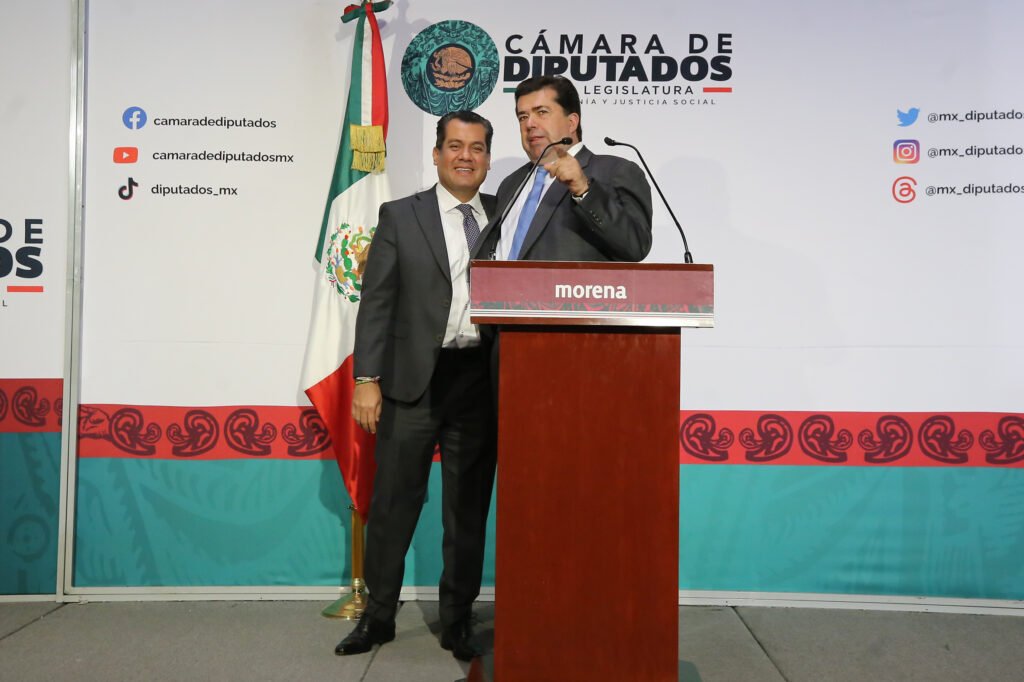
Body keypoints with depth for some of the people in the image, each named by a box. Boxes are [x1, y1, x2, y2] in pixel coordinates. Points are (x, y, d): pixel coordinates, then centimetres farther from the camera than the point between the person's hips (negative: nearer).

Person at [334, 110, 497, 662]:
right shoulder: (400, 216, 4)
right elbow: (376, 302, -1)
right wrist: (366, 379, -7)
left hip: (481, 381, 2)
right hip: (414, 380, -1)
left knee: (469, 507, 10)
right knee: (393, 502, 6)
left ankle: (458, 619, 26)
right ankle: (378, 615, 24)